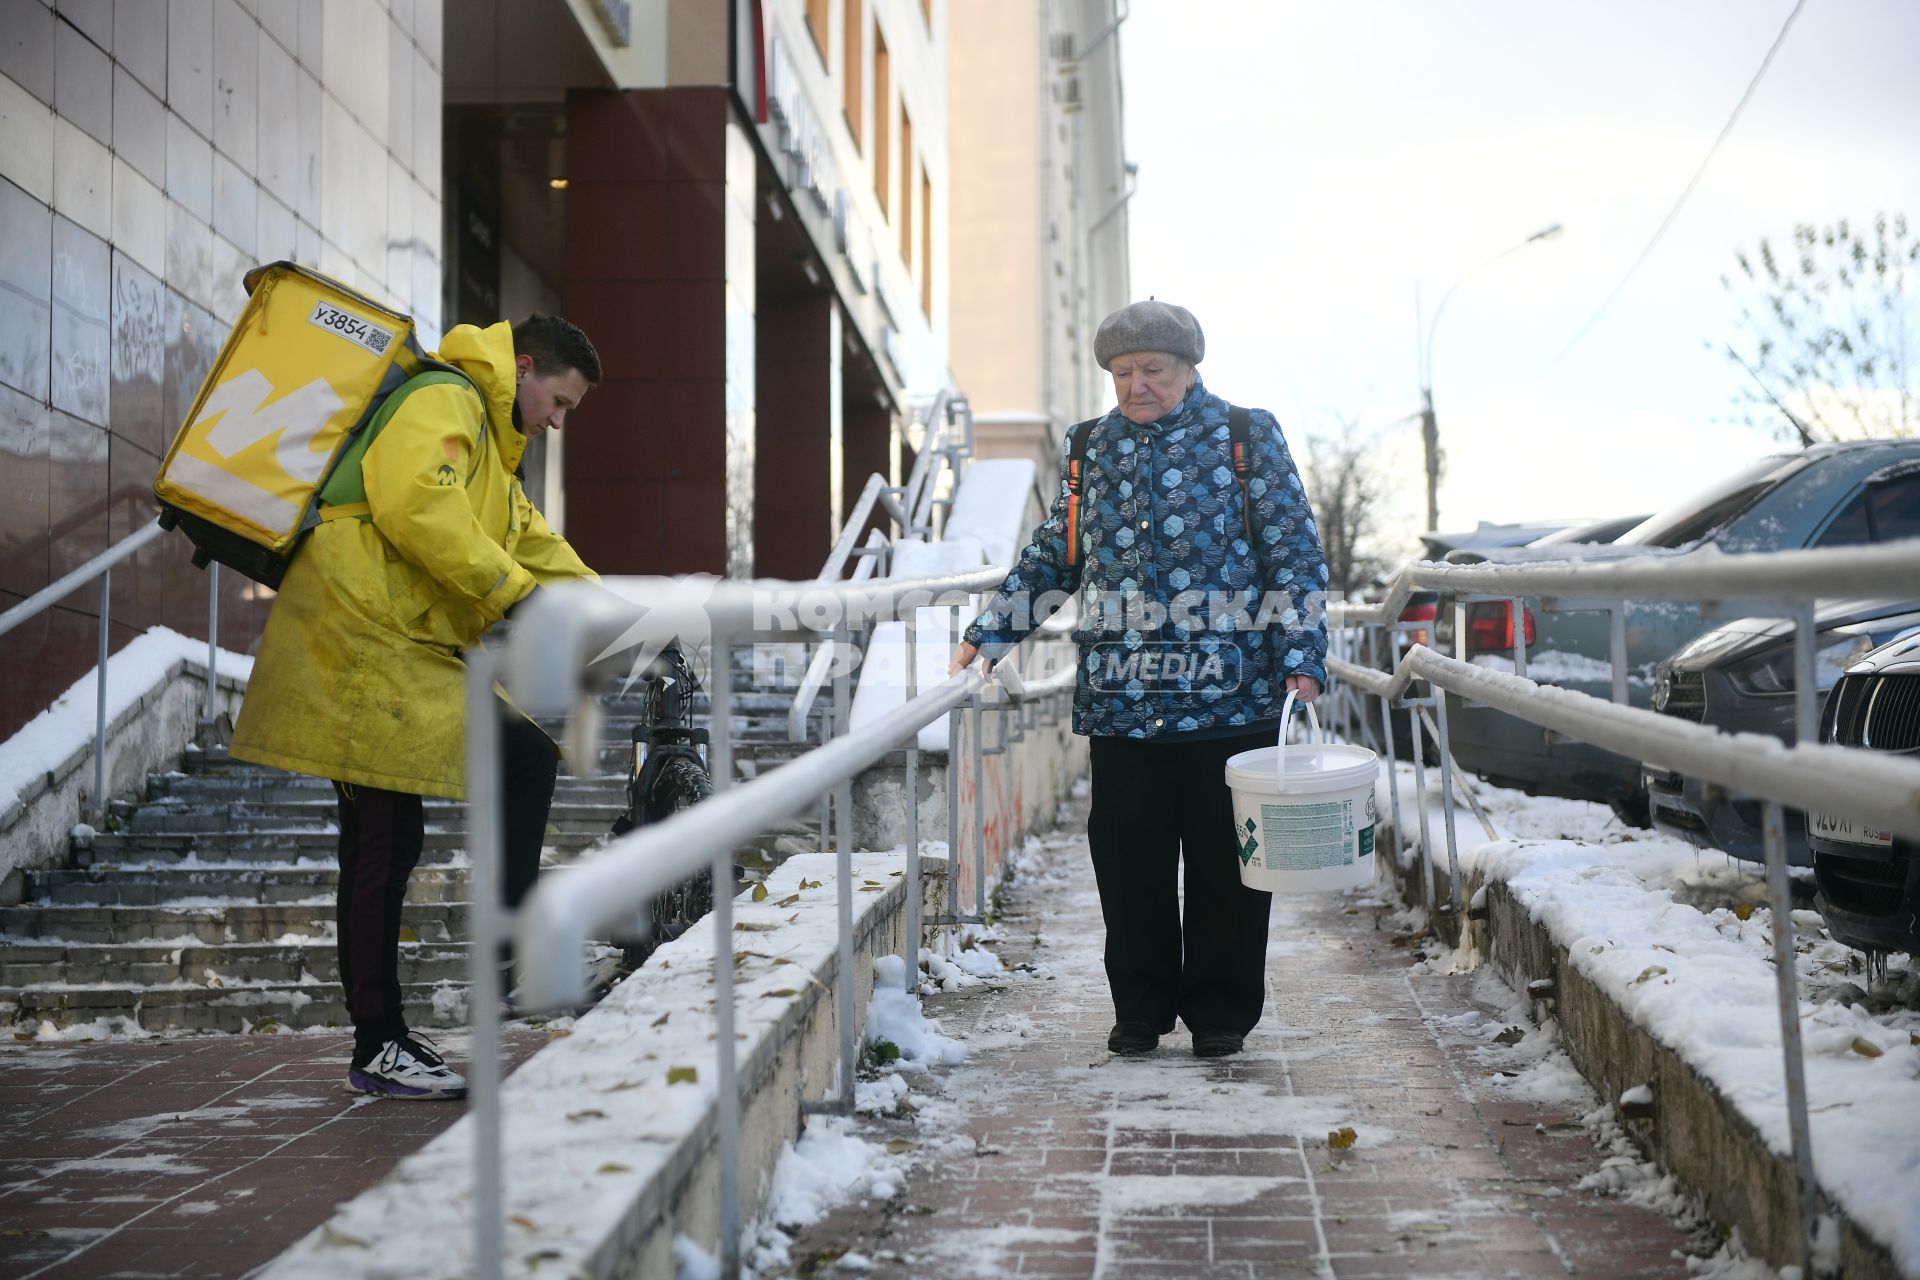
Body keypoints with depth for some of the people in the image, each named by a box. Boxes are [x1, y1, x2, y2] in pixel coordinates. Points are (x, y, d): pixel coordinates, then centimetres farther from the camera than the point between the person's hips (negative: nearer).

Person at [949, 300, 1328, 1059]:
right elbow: (1053, 557, 20)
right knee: (1128, 861, 5)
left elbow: (1294, 554, 2)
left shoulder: (1248, 437, 3)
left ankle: (1221, 1011, 18)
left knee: (1223, 859, 4)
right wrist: (988, 635, 13)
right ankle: (1140, 1008, 20)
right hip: (1120, 698, 3)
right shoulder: (1091, 447, 12)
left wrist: (1300, 659, -6)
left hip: (1230, 696, -3)